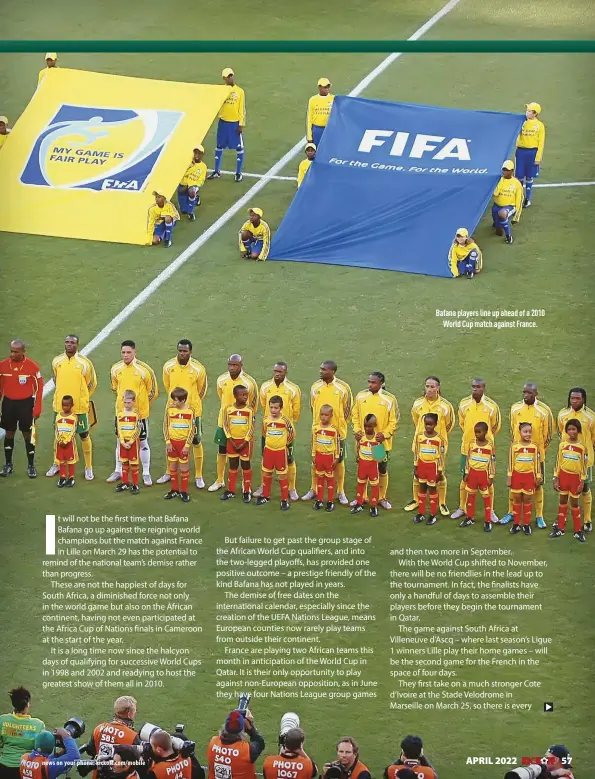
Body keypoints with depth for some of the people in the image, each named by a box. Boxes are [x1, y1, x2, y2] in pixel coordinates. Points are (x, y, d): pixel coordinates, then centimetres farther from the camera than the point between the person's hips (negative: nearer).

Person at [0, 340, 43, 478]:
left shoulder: (32, 366, -11)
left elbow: (39, 388, -5)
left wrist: (37, 409, -8)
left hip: (26, 403, -3)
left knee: (28, 434, 3)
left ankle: (31, 466, 13)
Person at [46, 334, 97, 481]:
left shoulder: (84, 363, -11)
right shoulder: (56, 361, -1)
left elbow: (92, 384, 0)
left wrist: (81, 399, 6)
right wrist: (64, 396, 13)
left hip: (80, 407, -3)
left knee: (84, 436, 6)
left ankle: (89, 467, 16)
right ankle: (56, 464, 30)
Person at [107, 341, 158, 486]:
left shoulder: (144, 369, -15)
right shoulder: (116, 369, -3)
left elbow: (153, 391, -5)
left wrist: (142, 405, 1)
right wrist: (123, 400, 12)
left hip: (140, 413, -4)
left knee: (143, 442, 6)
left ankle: (146, 474, 15)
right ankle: (118, 471, 29)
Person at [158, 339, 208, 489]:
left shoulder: (198, 369, -13)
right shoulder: (168, 367, -7)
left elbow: (202, 389, 2)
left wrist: (193, 403, 5)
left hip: (193, 411, -2)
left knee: (196, 442, 4)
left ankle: (198, 476, 13)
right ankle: (168, 473, 28)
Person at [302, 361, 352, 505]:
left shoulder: (343, 388, -10)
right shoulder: (316, 386, -1)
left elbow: (348, 409, -3)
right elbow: (313, 407, 10)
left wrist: (340, 426, -3)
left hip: (337, 432, -3)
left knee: (339, 461, 6)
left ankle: (341, 492, 16)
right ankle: (313, 490, 21)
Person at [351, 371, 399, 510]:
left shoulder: (389, 399, -9)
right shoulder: (360, 396, -1)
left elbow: (394, 421, -6)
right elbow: (355, 416, 8)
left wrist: (385, 434, -16)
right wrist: (357, 430, -6)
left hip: (382, 442, -2)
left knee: (382, 470, 9)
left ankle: (382, 498, 22)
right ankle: (362, 497, 24)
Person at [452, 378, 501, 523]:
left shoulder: (491, 406, -9)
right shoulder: (464, 404, -3)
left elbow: (496, 426, 5)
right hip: (467, 448, 2)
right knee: (465, 478, 10)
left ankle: (491, 511, 15)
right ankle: (462, 508, 22)